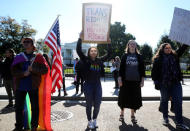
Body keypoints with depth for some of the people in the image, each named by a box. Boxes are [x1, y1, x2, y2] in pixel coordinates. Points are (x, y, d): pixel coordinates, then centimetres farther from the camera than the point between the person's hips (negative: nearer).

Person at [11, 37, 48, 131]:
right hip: (20, 86, 3)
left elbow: (45, 70, -7)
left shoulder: (38, 57, 1)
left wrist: (33, 69, -19)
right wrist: (23, 73, -15)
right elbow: (14, 71, 2)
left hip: (33, 86, -2)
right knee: (18, 107, 11)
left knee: (35, 107, 6)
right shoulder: (18, 57, 8)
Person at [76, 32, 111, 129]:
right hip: (88, 85, -3)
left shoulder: (100, 60, 6)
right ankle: (89, 121, 27)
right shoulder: (85, 60, -2)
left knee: (97, 104, 7)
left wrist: (109, 43, 4)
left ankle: (94, 120, 29)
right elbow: (78, 50, -12)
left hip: (98, 85, 3)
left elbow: (108, 54, 10)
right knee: (89, 104, 8)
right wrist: (80, 38, -15)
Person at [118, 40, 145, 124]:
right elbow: (121, 68, 3)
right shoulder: (125, 56, 5)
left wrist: (142, 80, 1)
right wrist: (120, 78, -5)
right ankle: (122, 114, 22)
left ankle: (132, 115, 21)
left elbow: (142, 68, 7)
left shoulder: (139, 56, 7)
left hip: (136, 81, 1)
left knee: (134, 98, 6)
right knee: (124, 97, 5)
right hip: (125, 80, -1)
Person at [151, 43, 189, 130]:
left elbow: (182, 48, 10)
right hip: (164, 84, -2)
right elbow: (154, 71, -2)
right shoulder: (158, 59, 0)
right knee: (164, 100, 12)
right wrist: (155, 81, -8)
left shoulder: (175, 55, 11)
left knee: (178, 101, -2)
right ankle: (165, 118, 29)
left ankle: (179, 123, 4)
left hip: (176, 83, 3)